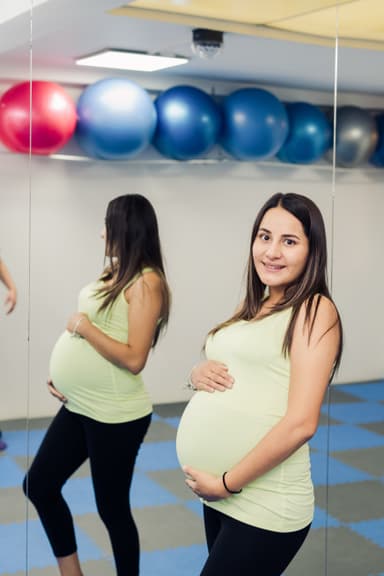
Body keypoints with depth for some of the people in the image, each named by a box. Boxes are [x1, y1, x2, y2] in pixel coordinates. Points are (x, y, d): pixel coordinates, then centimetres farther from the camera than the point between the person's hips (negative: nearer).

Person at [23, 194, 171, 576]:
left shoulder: (146, 281, -17)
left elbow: (134, 359, -23)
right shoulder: (115, 274, 10)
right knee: (39, 486, 16)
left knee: (112, 508, 6)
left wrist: (84, 326, -16)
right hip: (77, 407, 10)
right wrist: (60, 370, 7)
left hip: (114, 416, -10)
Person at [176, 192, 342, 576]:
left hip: (264, 505, -7)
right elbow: (222, 373, 20)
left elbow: (301, 423, -18)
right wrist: (199, 374, -2)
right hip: (219, 496, 8)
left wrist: (228, 482, -15)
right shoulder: (252, 308, 11)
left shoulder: (315, 310, -11)